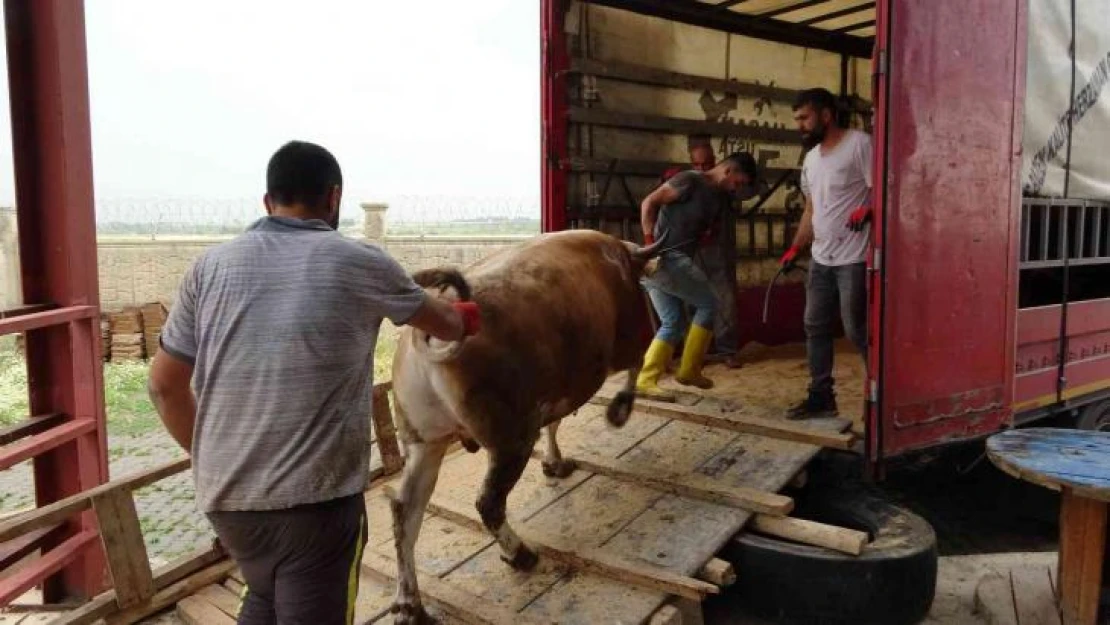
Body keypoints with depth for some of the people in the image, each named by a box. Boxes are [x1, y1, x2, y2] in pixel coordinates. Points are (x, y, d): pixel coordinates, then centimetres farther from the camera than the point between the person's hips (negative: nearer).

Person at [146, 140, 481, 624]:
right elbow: (443, 323, 14)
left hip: (224, 493, 4)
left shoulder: (210, 266, 3)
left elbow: (164, 385, 7)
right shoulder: (362, 265, -4)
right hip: (318, 495, -4)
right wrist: (467, 317, 37)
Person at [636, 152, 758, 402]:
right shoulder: (691, 181, -9)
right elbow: (649, 203, -13)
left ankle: (645, 381, 8)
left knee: (672, 323, 9)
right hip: (665, 257, -9)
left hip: (674, 259, 9)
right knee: (708, 304, 0)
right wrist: (650, 243, -17)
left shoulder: (716, 198, 18)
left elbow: (701, 232, 14)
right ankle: (689, 371, 7)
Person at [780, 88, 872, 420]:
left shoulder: (859, 143, -10)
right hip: (820, 259, 8)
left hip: (854, 258, -8)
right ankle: (821, 395, 19)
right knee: (815, 327, 10)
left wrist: (867, 209, -35)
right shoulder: (810, 159, 16)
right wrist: (795, 248, 16)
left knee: (857, 330, -3)